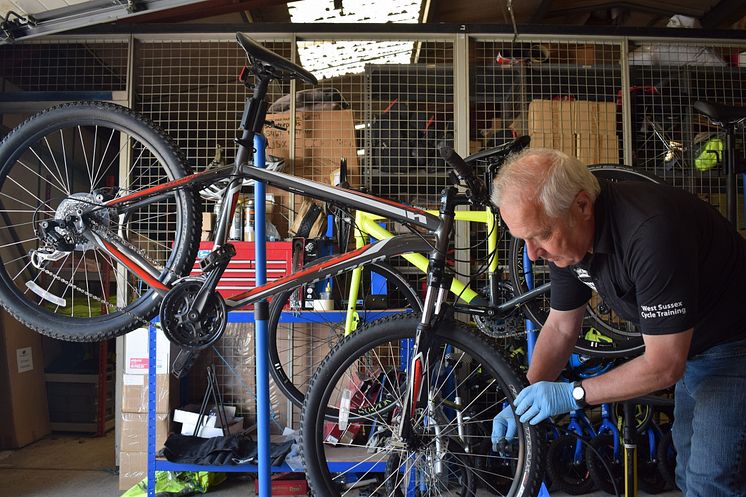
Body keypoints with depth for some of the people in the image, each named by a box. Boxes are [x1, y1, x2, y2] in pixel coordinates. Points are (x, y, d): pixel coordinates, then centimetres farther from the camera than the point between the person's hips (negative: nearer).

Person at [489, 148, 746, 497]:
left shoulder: (650, 230, -37)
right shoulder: (566, 236, -12)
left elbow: (664, 366, -31)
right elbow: (560, 327, 1)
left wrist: (572, 395, -24)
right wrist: (524, 401, -7)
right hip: (691, 350, 8)